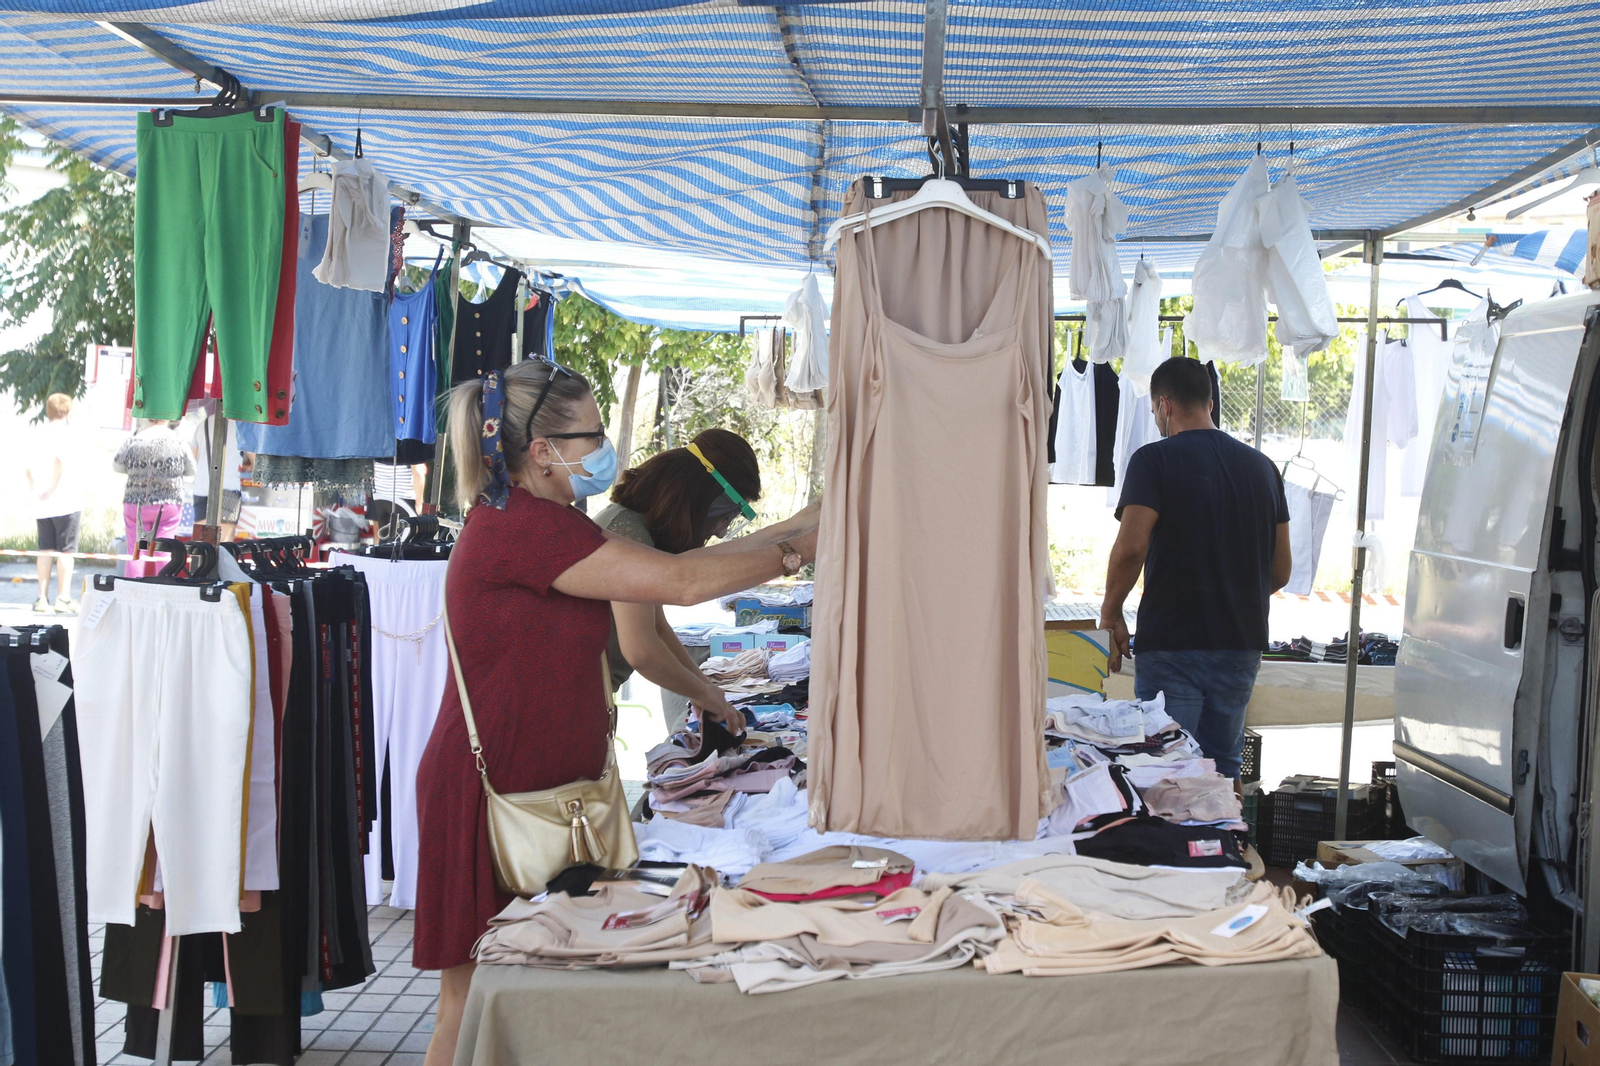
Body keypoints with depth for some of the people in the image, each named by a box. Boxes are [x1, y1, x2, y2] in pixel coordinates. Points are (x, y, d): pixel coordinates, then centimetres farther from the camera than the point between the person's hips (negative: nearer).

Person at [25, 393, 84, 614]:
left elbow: (29, 469, 16)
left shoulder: (39, 434, 14)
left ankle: (43, 599, 7)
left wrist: (33, 490, 17)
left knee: (45, 550, 8)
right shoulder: (64, 432, -7)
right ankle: (64, 599, -4)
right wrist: (53, 488, -16)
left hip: (41, 505, 6)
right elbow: (60, 459, -23)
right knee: (65, 550, -3)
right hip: (66, 503, -6)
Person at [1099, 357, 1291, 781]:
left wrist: (1111, 613, -5)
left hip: (1172, 644, -5)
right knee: (1223, 769, 14)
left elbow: (1131, 547, -19)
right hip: (1243, 643, 5)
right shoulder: (1262, 466, 9)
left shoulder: (1154, 460, -7)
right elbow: (1281, 571, 11)